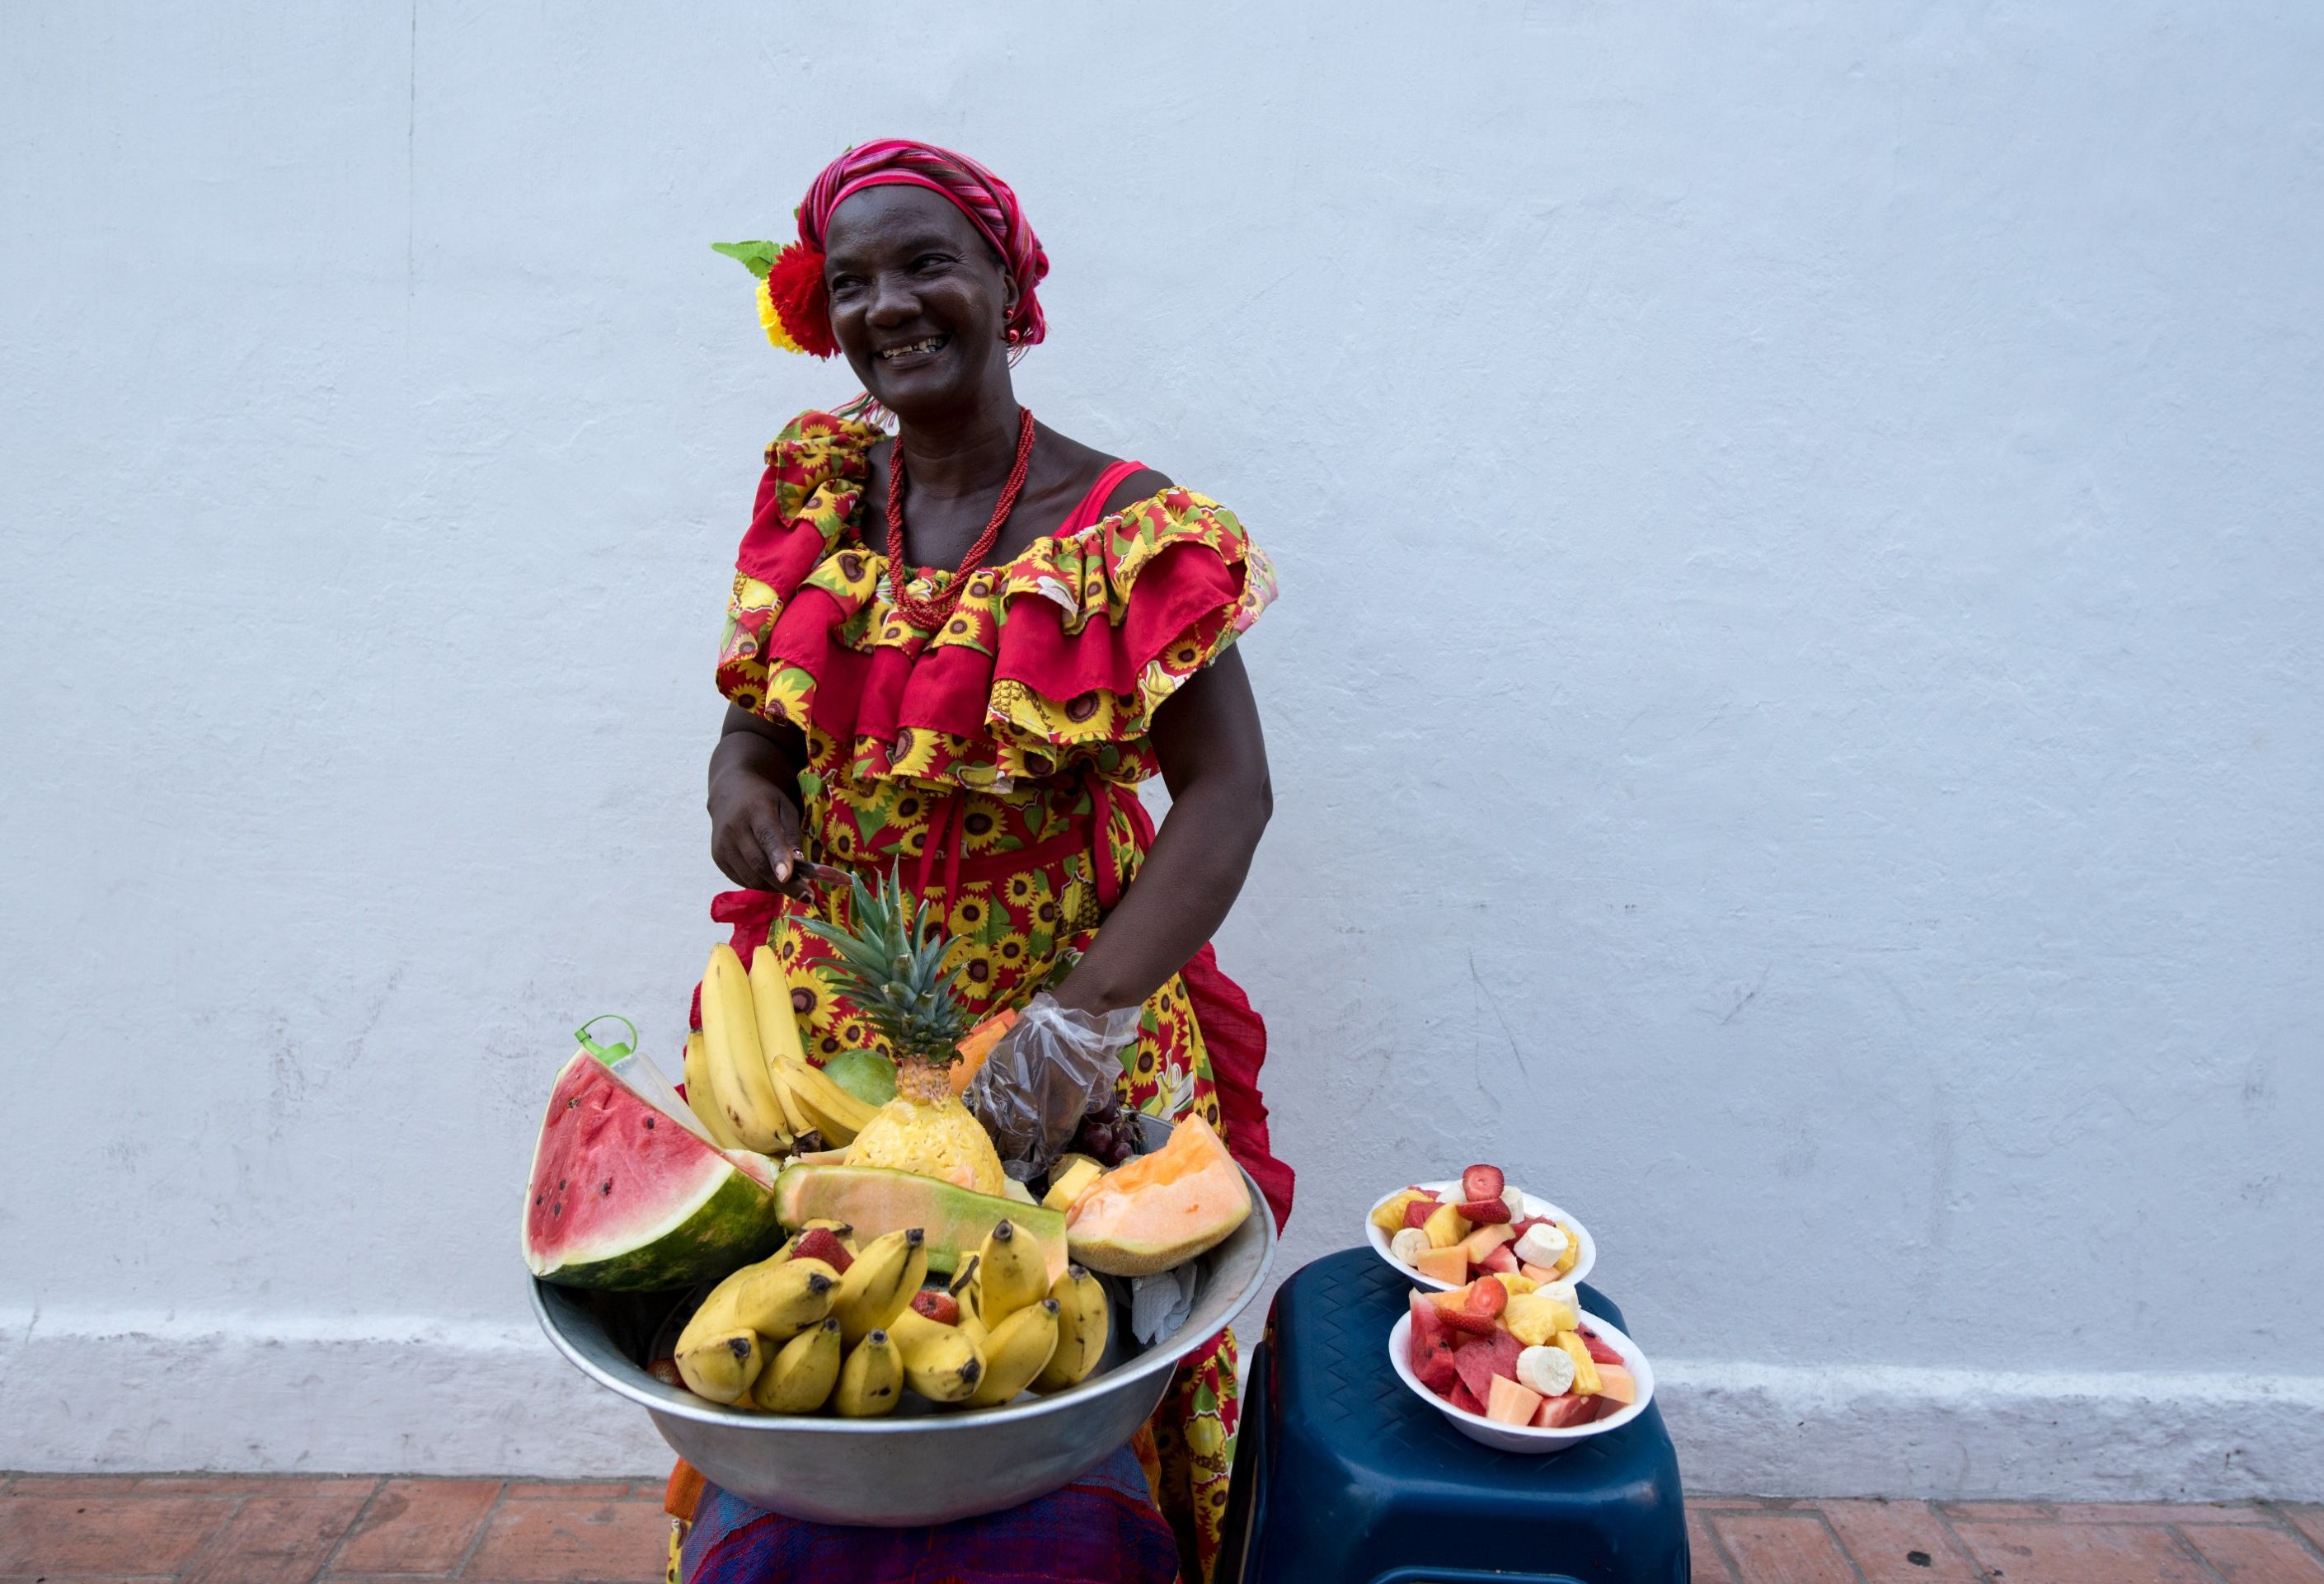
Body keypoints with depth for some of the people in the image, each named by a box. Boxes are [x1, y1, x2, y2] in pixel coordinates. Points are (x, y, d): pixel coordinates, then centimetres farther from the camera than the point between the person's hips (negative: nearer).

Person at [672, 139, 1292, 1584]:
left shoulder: (1128, 529, -12)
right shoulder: (816, 487, 5)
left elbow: (1228, 790, -15)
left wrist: (1092, 1006, -26)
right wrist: (742, 774, -8)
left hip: (1051, 1022, -3)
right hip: (821, 1024, 4)